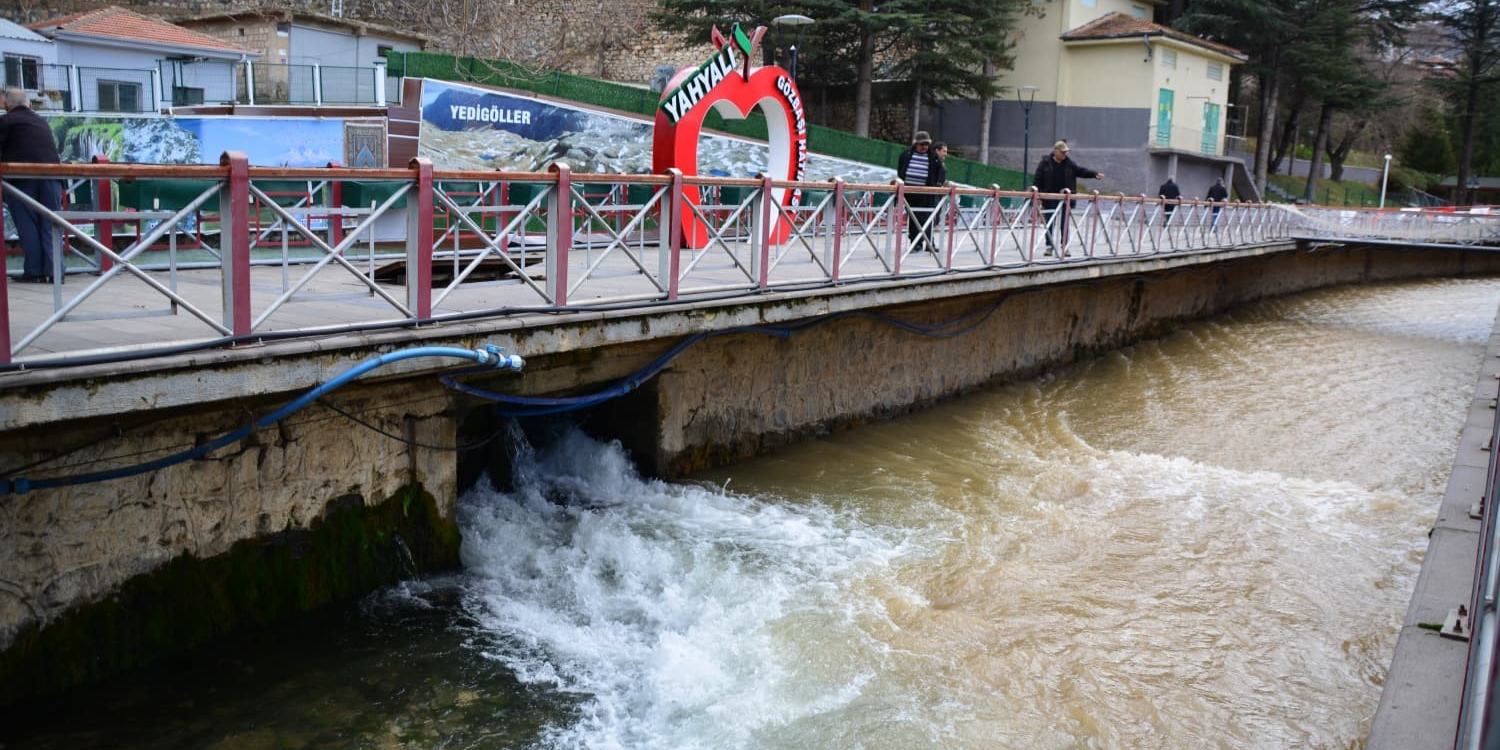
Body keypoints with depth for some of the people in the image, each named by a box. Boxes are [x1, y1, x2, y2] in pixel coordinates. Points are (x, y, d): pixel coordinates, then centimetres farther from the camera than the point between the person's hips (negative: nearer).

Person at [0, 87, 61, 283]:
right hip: (51, 172, 4)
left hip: (23, 177, -4)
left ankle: (34, 271, -1)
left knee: (27, 225, 1)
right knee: (50, 225, 4)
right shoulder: (40, 120, 23)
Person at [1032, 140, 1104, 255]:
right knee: (1049, 223, 2)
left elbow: (1081, 170, 1)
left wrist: (1095, 174, -12)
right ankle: (1049, 246, 8)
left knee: (1064, 224, 5)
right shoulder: (1046, 163, -2)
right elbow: (1037, 179, -2)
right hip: (1049, 200, -2)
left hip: (1065, 199, 2)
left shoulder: (1069, 163, 6)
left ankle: (1065, 247, 11)